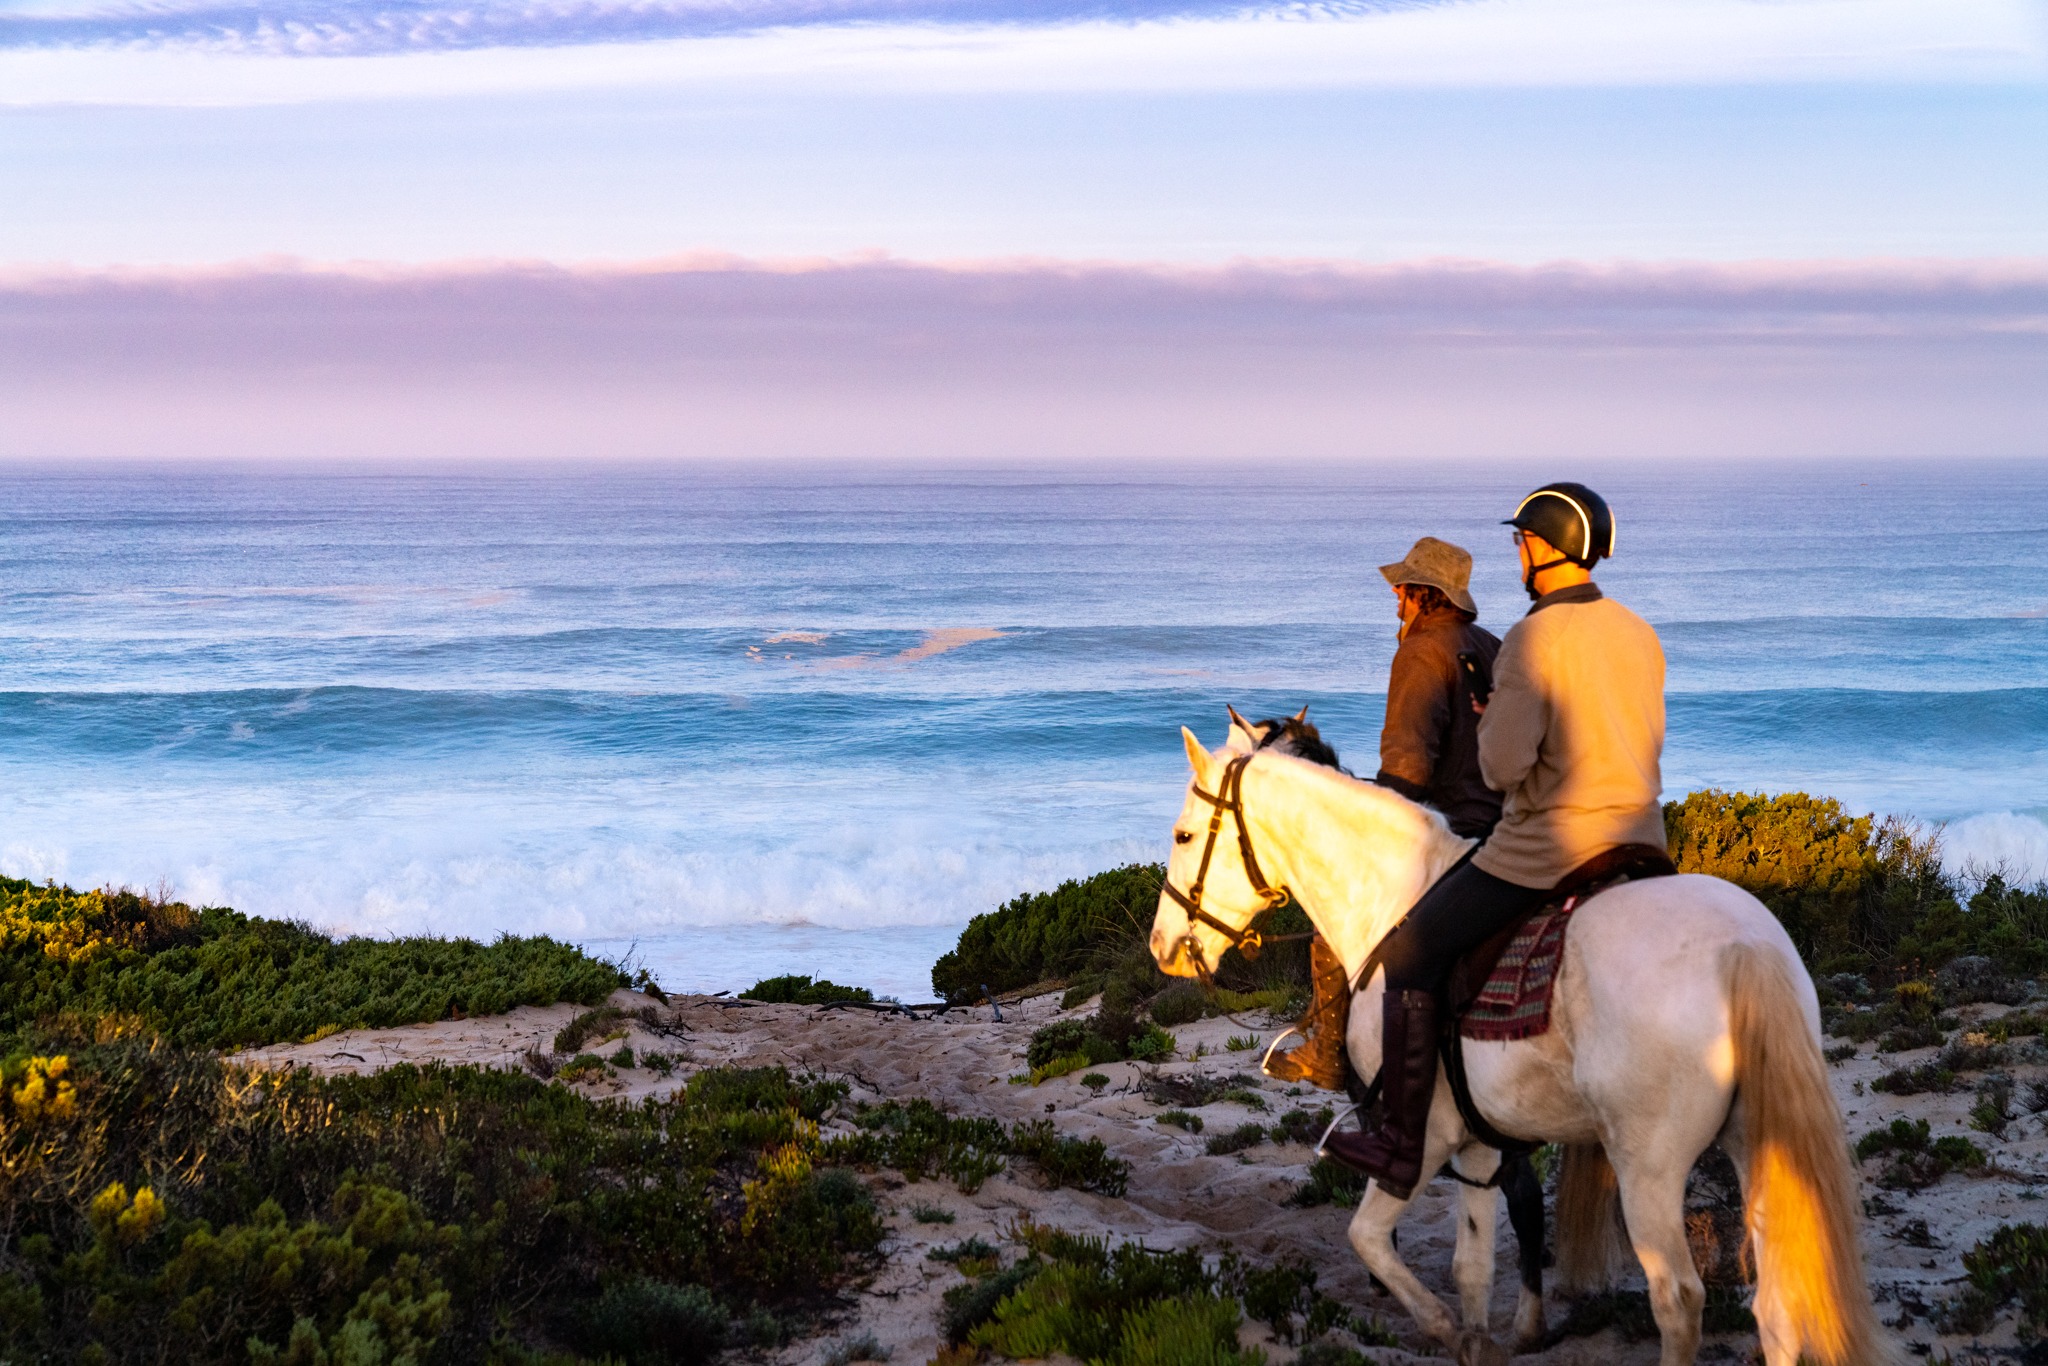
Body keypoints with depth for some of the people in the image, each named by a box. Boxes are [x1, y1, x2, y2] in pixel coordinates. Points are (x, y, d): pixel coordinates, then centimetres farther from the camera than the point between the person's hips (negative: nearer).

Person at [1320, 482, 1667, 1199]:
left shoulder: (1534, 639, -16)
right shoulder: (1641, 635, 9)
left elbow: (1505, 764, -21)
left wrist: (1491, 724, 0)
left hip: (1546, 853, -8)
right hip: (1640, 844, 8)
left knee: (1410, 955, 5)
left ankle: (1403, 1147, 7)